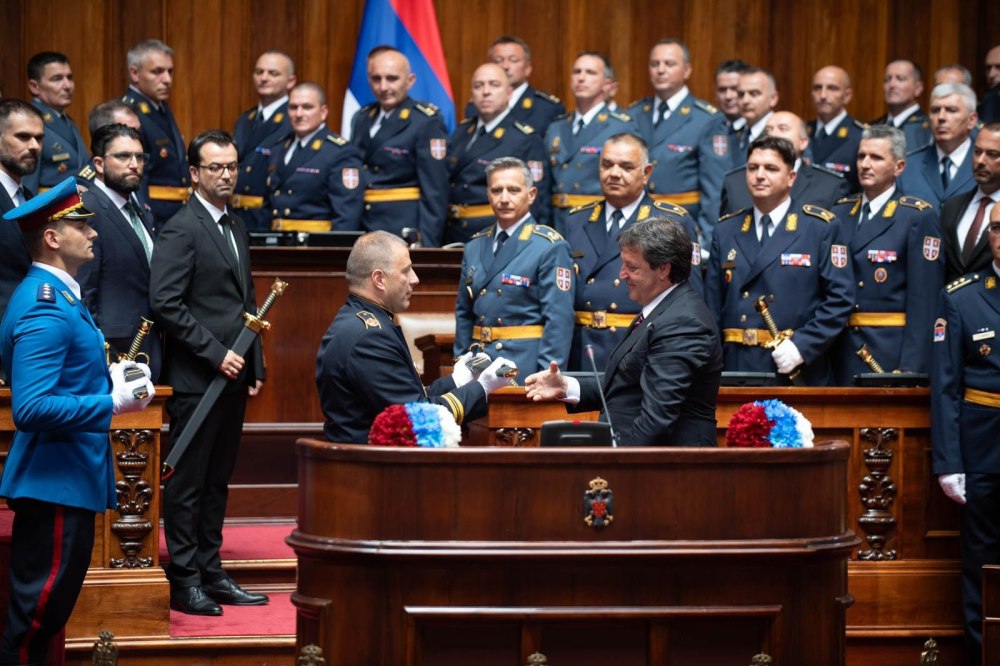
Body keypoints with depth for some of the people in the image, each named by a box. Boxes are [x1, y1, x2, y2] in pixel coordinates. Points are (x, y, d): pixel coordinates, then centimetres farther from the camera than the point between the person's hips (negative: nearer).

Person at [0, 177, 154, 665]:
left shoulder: (55, 295, 13)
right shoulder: (43, 311, -20)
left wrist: (109, 378, 9)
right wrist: (113, 403, -24)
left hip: (69, 477, 10)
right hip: (55, 481, -10)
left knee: (51, 605, 15)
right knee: (41, 604, -4)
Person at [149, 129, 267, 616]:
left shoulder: (236, 228, 17)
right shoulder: (180, 230, -10)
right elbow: (166, 303, -18)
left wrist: (254, 365, 16)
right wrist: (216, 354, -18)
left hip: (232, 376, 8)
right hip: (196, 378, -8)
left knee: (217, 480, 12)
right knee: (187, 481, -3)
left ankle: (211, 572, 18)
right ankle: (184, 581, 1)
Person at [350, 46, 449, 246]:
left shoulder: (427, 122, -6)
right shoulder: (361, 119, 14)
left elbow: (435, 192, -10)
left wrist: (426, 246, -16)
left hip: (405, 237, -5)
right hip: (360, 233, 6)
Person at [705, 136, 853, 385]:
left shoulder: (821, 226, 2)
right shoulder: (726, 231, 13)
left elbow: (839, 298, -4)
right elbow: (712, 306, 11)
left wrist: (802, 346, -15)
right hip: (737, 369, 3)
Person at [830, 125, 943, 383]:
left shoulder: (919, 217, -3)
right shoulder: (839, 214, 12)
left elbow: (924, 301, -9)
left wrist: (911, 370, -15)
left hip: (892, 354, -4)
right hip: (843, 355, 4)